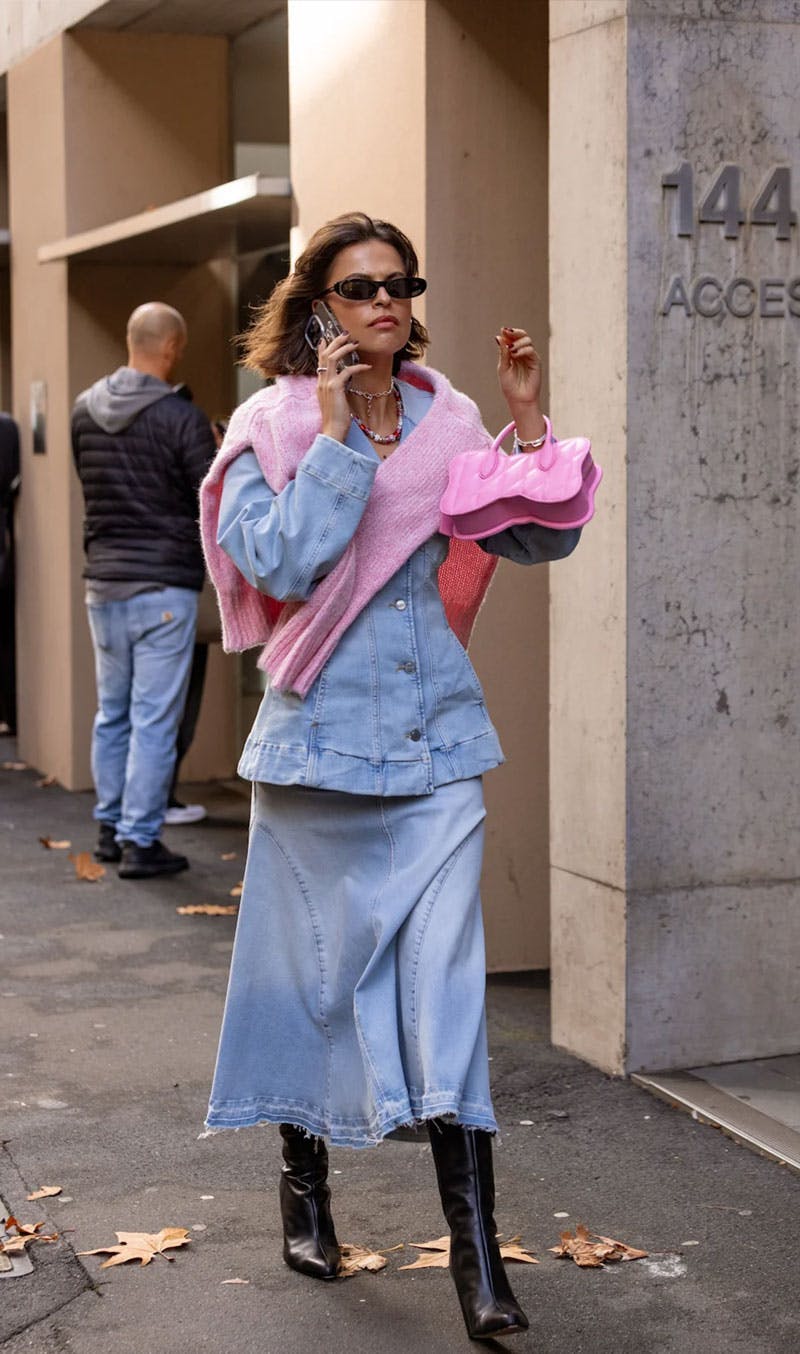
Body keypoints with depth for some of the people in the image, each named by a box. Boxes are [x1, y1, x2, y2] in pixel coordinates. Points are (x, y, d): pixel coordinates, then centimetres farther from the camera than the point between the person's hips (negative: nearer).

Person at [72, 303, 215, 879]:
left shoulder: (85, 409, 6)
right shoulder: (181, 416, -14)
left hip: (103, 582, 6)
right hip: (164, 584, -6)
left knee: (113, 713, 16)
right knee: (154, 720, -1)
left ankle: (111, 828, 24)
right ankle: (140, 841, 2)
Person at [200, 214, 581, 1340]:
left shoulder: (447, 421, 7)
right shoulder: (274, 425, -3)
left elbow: (540, 540, 4)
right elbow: (282, 563, -17)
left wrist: (530, 420, -6)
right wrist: (336, 434, -16)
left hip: (437, 738, 2)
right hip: (320, 732, -2)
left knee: (448, 979, -4)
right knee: (322, 966, 10)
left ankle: (477, 1255, -2)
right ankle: (306, 1187, 33)